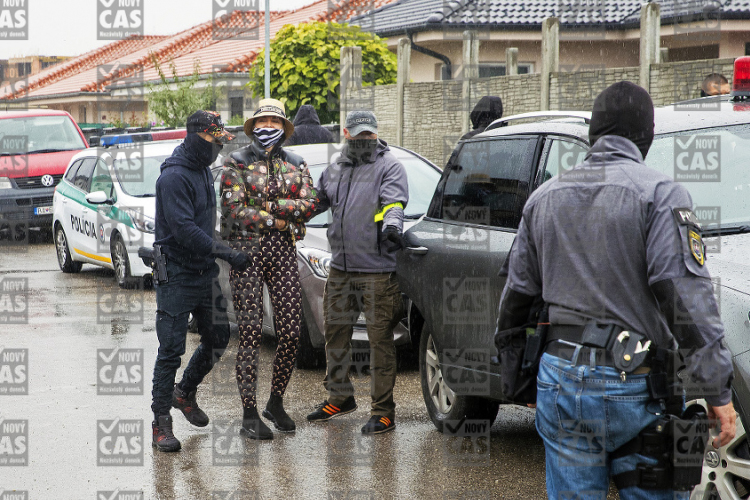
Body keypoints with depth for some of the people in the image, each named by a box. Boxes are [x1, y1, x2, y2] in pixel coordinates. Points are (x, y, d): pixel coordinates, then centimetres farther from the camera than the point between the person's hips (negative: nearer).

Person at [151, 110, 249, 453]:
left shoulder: (203, 171, 12)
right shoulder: (174, 177, -17)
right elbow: (184, 230, -24)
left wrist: (216, 252, 16)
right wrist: (227, 253, -24)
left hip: (204, 272, 8)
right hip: (176, 276, -8)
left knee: (218, 338, 12)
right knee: (172, 349, -6)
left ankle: (185, 392, 33)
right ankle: (161, 422, 1)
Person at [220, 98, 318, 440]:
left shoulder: (296, 165, 14)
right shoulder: (237, 162, 3)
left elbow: (308, 206, -1)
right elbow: (234, 209, -8)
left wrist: (269, 205, -11)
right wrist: (277, 219, -7)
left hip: (284, 251, 3)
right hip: (246, 249, -3)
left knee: (290, 331, -1)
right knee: (250, 331, -6)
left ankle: (276, 403, 18)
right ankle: (249, 414, -1)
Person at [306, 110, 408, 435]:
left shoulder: (389, 167, -4)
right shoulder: (335, 170, 17)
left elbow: (394, 201, -19)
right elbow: (317, 201, 31)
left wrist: (391, 226, -38)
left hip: (377, 269, -7)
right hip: (340, 268, 7)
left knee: (379, 337, -5)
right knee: (335, 331, 14)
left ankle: (383, 410, 1)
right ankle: (339, 397, 31)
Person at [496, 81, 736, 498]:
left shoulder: (544, 196, 12)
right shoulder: (660, 193, -7)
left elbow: (517, 295, 17)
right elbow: (688, 296, -15)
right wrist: (719, 390, -13)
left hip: (561, 378, 5)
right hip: (636, 387, -5)